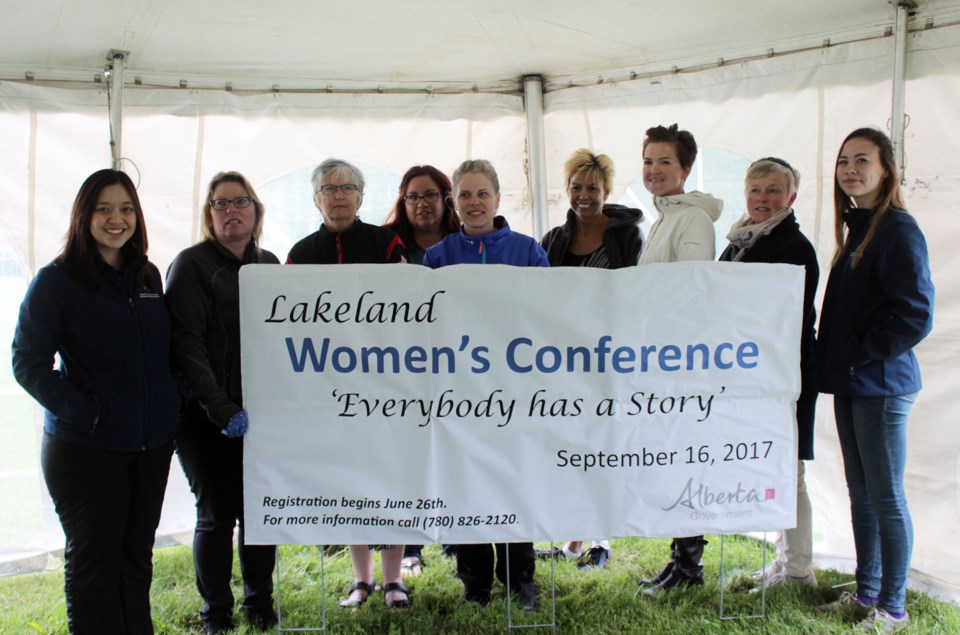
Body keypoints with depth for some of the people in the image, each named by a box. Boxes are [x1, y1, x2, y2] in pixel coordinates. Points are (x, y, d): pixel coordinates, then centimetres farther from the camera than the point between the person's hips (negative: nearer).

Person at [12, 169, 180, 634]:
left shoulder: (149, 276, 8)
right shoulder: (56, 281, -8)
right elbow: (29, 364, -10)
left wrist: (170, 406, 4)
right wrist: (84, 413, -18)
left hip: (151, 445, 5)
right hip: (85, 449, -5)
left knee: (136, 555, 15)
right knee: (93, 561, 6)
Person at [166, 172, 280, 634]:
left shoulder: (269, 265, 13)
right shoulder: (191, 265, -3)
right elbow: (187, 343, -11)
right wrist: (220, 408, -18)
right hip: (207, 419, -4)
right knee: (216, 515, 2)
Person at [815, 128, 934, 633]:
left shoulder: (898, 229, -13)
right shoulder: (855, 229, 14)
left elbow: (916, 314, -20)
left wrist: (863, 354, -14)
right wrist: (835, 361, 10)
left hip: (881, 384, -9)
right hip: (850, 383, 9)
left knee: (886, 497, 1)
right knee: (861, 494, 16)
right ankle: (866, 590, 29)